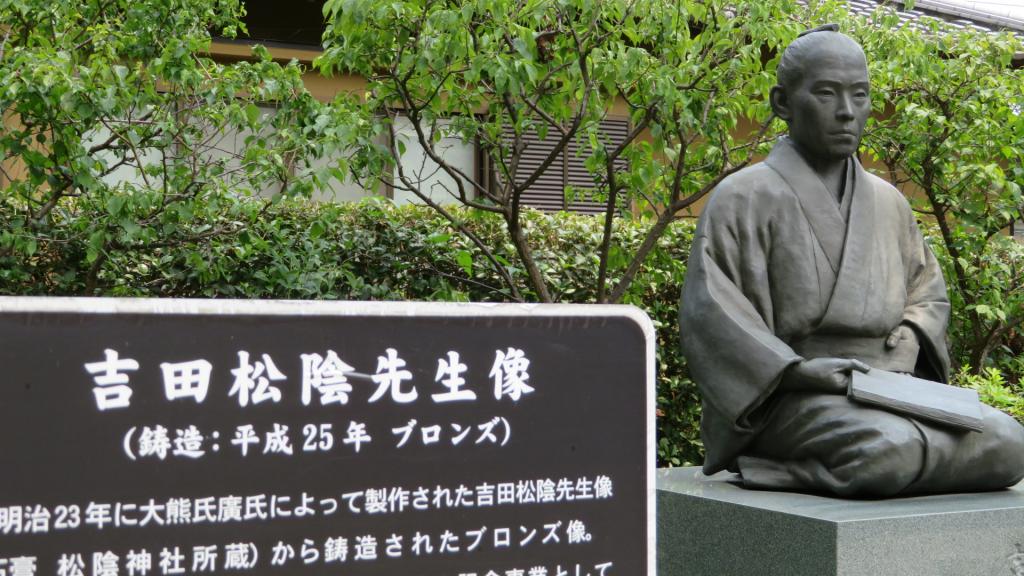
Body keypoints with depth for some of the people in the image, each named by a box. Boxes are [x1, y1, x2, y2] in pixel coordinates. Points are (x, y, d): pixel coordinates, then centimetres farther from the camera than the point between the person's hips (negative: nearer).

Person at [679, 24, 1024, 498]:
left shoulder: (888, 202, 18)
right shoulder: (745, 198, -2)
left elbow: (928, 286, 28)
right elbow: (707, 313, -11)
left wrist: (912, 333, 3)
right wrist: (796, 370, -23)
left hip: (886, 394, 8)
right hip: (788, 401, -8)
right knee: (888, 449, -38)